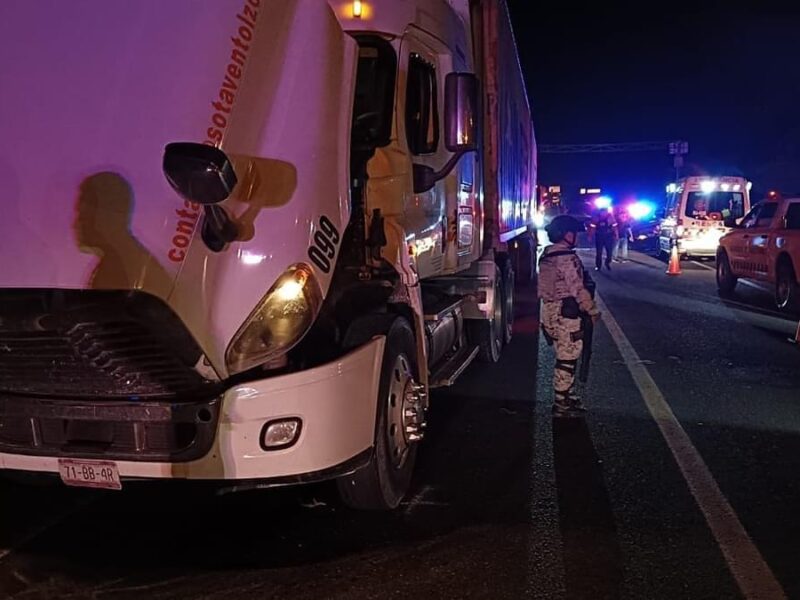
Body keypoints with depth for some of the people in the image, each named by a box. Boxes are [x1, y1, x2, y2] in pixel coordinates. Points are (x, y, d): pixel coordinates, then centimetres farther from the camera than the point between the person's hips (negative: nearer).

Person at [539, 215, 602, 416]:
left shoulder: (547, 256, 11)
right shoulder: (567, 258, -19)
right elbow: (578, 289, -20)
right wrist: (593, 310, -9)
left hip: (550, 311, 10)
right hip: (566, 315, -10)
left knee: (565, 357, 19)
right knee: (567, 359, 0)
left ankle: (567, 397, 29)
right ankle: (561, 404, 7)